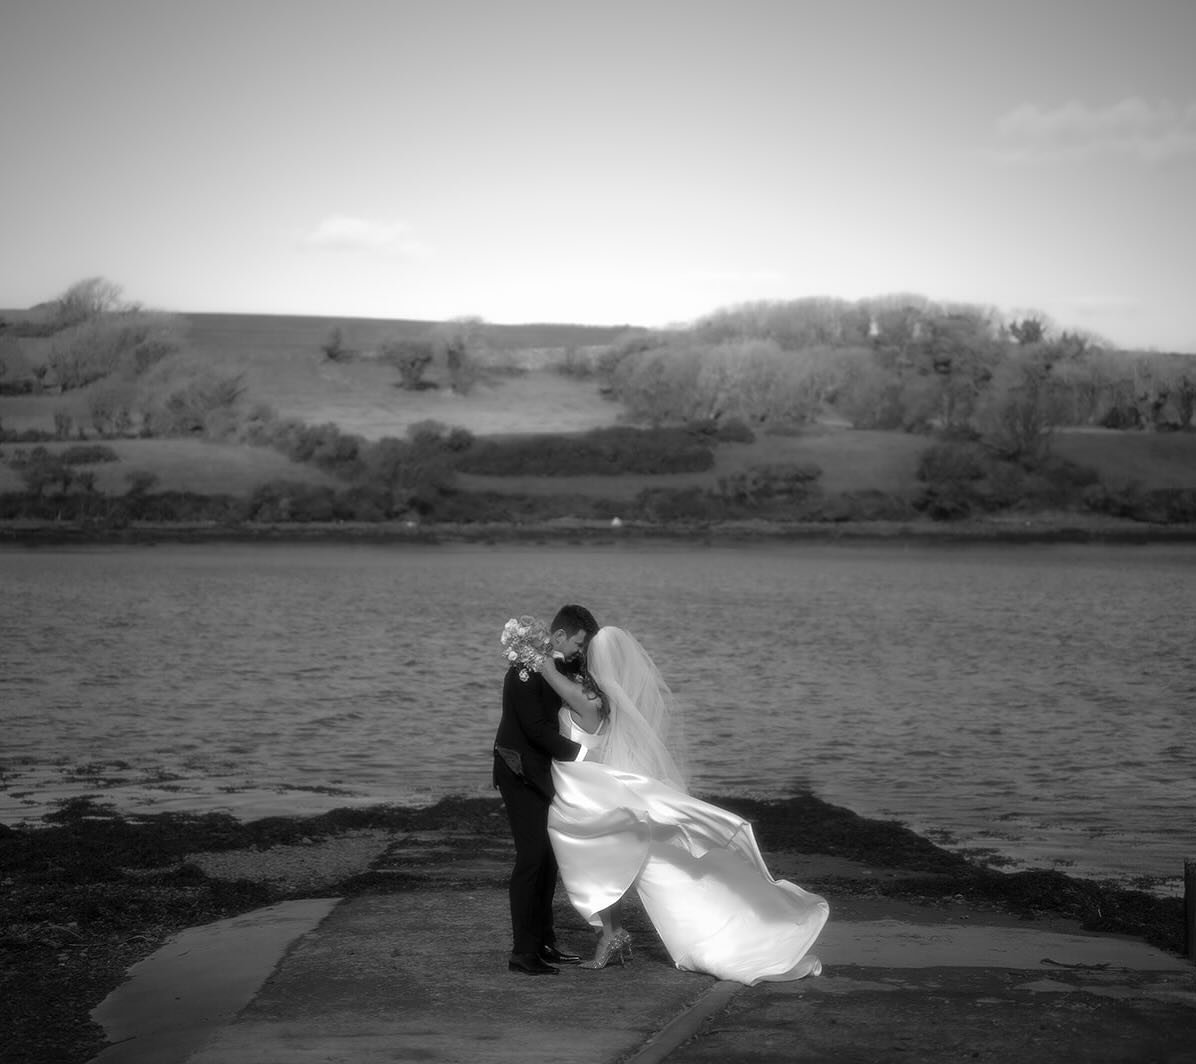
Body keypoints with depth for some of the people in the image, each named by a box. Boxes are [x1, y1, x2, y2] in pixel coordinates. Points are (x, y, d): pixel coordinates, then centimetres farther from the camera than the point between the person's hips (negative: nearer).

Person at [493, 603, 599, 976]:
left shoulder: (561, 664, 8)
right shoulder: (525, 670, -20)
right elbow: (536, 728, -25)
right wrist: (579, 752, -22)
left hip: (542, 771, 9)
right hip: (520, 773, -9)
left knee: (547, 857, 12)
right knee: (531, 857, -11)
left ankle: (543, 942, 20)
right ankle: (523, 952, -8)